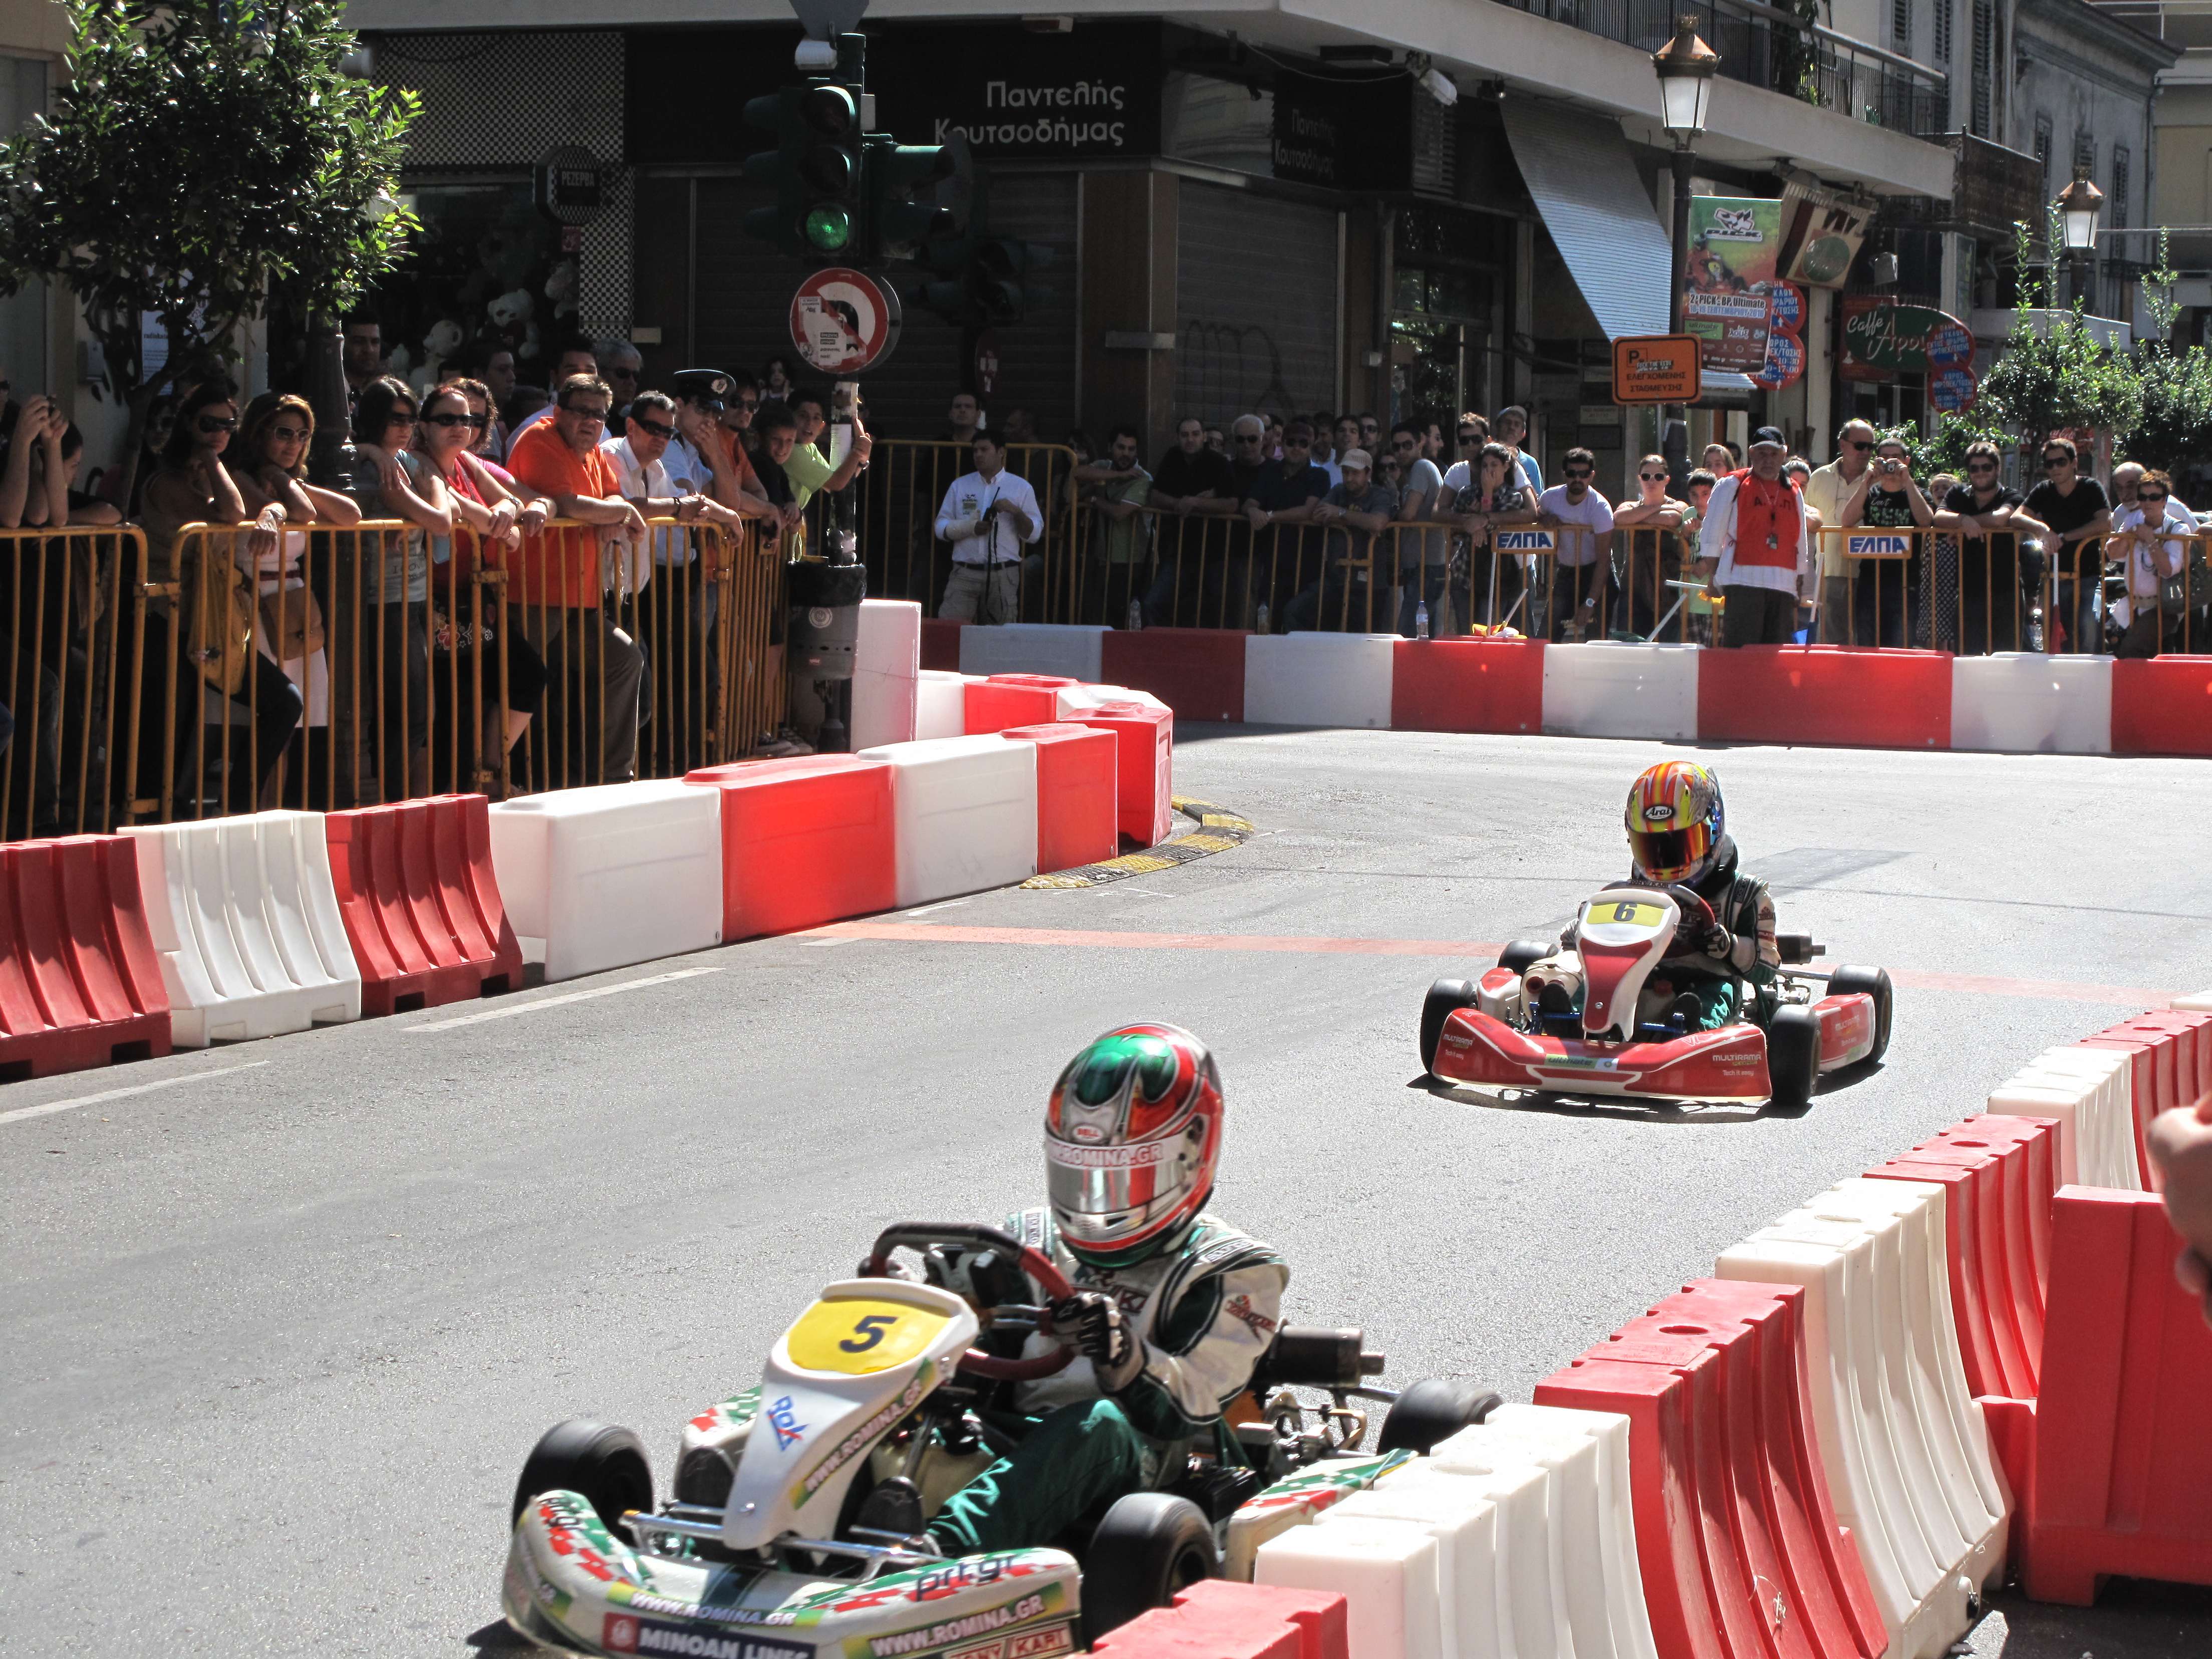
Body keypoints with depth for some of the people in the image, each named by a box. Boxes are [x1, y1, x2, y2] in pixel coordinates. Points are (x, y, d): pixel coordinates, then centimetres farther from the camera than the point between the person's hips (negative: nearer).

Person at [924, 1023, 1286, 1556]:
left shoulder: (1231, 1274, 9)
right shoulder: (1035, 1243, 24)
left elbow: (1185, 1409, -5)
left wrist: (1125, 1355, -27)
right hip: (1016, 1451, 4)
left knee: (1096, 1421, -39)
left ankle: (941, 1550, -64)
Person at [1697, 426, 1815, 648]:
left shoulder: (1793, 493, 19)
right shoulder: (1732, 485, 5)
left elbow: (1801, 545, 22)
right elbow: (1713, 532, 4)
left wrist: (1800, 586, 19)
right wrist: (1712, 574, 0)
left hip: (1784, 586, 5)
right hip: (1743, 580, -5)